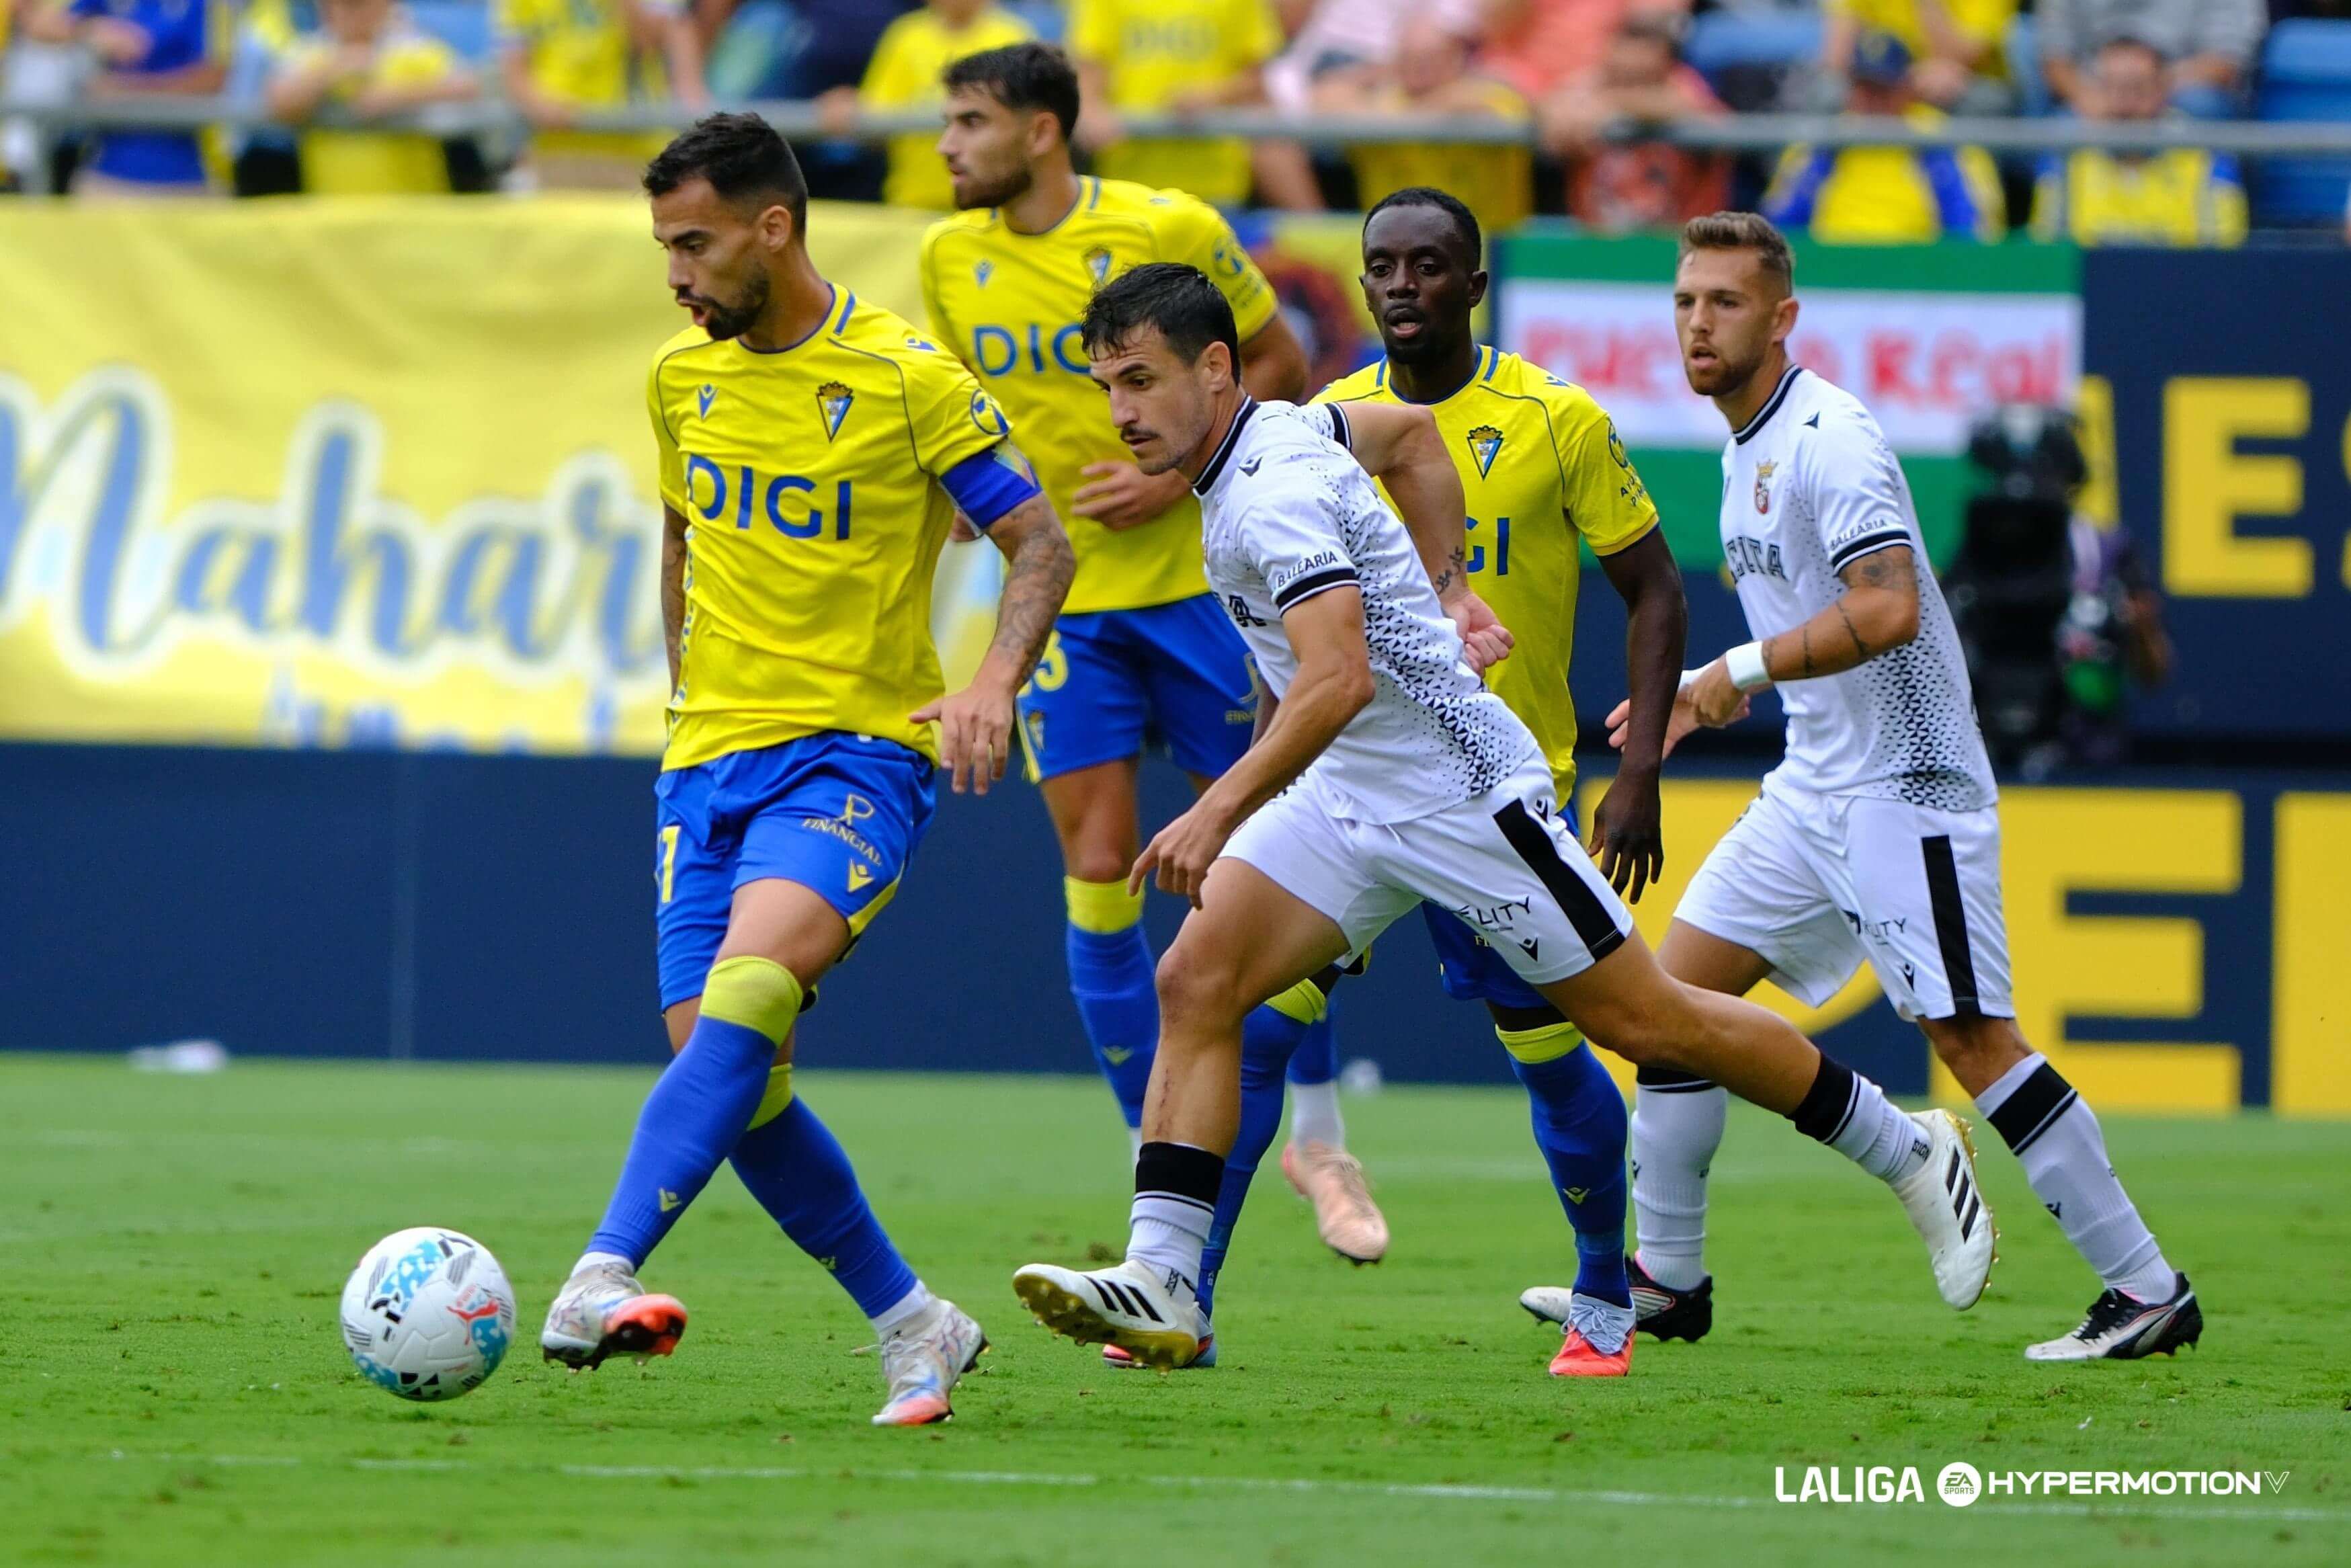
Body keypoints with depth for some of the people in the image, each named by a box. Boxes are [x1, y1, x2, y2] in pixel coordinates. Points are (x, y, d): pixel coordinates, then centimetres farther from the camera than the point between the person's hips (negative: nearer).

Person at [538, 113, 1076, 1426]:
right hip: (712, 760, 6)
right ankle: (915, 1328, 13)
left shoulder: (906, 378, -8)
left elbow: (1041, 542, -5)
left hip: (859, 750, -6)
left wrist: (996, 682, -21)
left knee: (748, 990, -30)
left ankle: (603, 1279, -40)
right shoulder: (683, 377, 10)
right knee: (738, 1087, -4)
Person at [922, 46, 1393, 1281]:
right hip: (1059, 602, 3)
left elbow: (1278, 367, -1)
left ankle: (1317, 1132, 17)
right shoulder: (950, 257, 2)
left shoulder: (1171, 231, -10)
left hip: (1192, 582, -3)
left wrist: (1179, 471, -13)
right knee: (1098, 870, -4)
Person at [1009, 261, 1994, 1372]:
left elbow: (1337, 680, -36)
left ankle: (1911, 1155, 19)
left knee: (1644, 1021, 1)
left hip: (1463, 794, -9)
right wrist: (1446, 588, 23)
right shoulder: (1278, 431, 5)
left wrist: (1221, 811, -42)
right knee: (1194, 983, -9)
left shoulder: (1275, 490, -25)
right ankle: (1159, 1287, -15)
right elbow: (1413, 434, 24)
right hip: (1344, 797, 9)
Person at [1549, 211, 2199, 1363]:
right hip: (1814, 787, 10)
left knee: (1972, 1040, -12)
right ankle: (1664, 1278, 17)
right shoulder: (1744, 448, 13)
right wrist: (1716, 693, 15)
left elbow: (1887, 610, -27)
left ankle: (2148, 1290, -7)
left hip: (1903, 790, -10)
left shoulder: (1828, 438, -17)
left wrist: (1742, 671, -20)